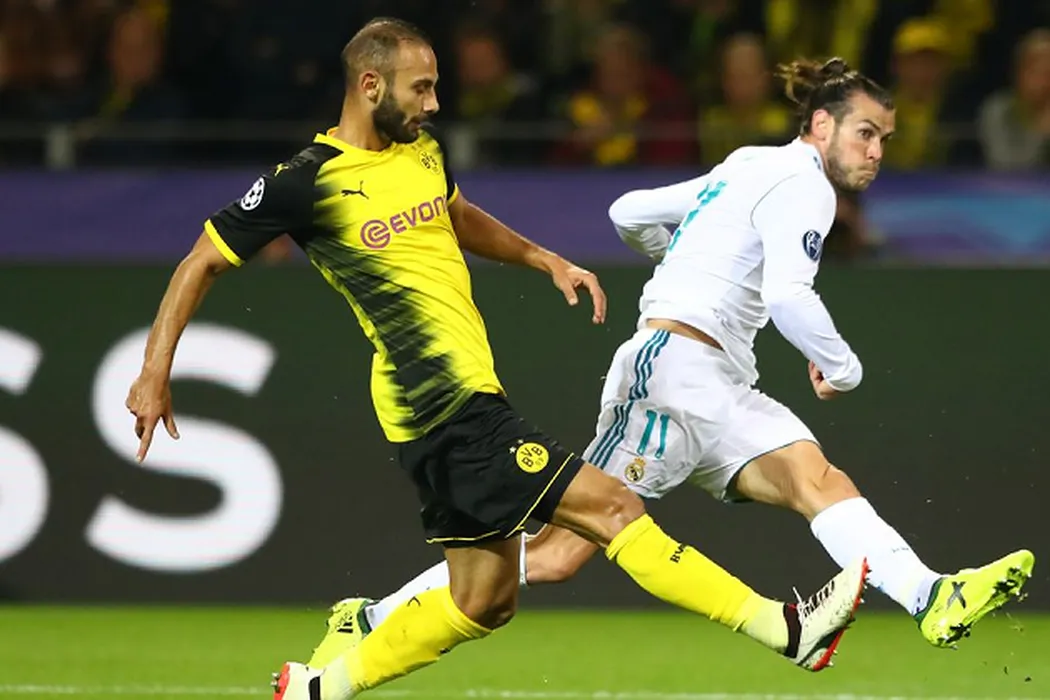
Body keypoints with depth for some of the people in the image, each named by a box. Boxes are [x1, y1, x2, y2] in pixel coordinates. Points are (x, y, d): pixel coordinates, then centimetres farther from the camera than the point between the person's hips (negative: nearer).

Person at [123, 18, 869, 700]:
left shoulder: (422, 148, 11)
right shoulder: (308, 181, -11)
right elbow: (201, 263, -4)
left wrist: (547, 260, 22)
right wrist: (155, 374, -7)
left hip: (465, 399, 10)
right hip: (443, 410, -10)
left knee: (484, 601, 15)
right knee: (611, 505, -13)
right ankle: (786, 627, -15)